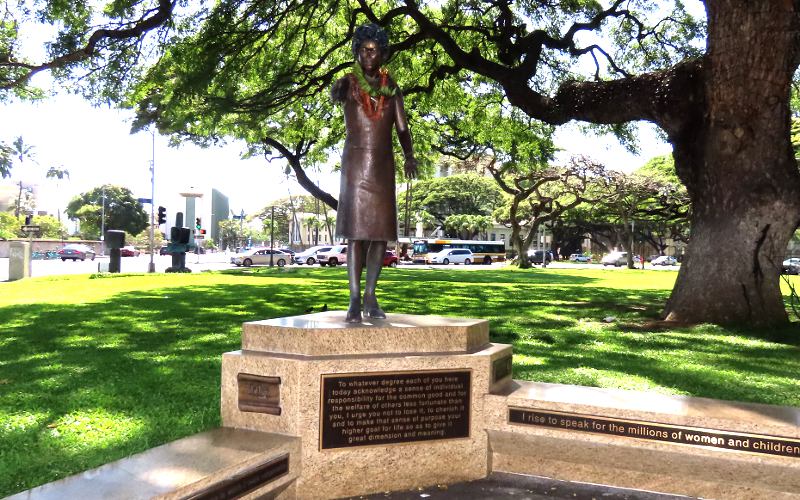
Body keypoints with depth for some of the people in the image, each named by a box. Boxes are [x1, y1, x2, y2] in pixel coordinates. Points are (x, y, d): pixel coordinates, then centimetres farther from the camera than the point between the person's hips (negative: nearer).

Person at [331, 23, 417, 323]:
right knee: (356, 232, -8)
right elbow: (336, 94, -19)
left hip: (384, 165, 4)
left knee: (382, 231, 1)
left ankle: (370, 296, 10)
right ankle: (355, 300, -8)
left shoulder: (392, 89, 9)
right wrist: (336, 93, -42)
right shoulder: (349, 83, 3)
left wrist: (409, 157, -15)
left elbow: (402, 127, 1)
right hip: (355, 163, -3)